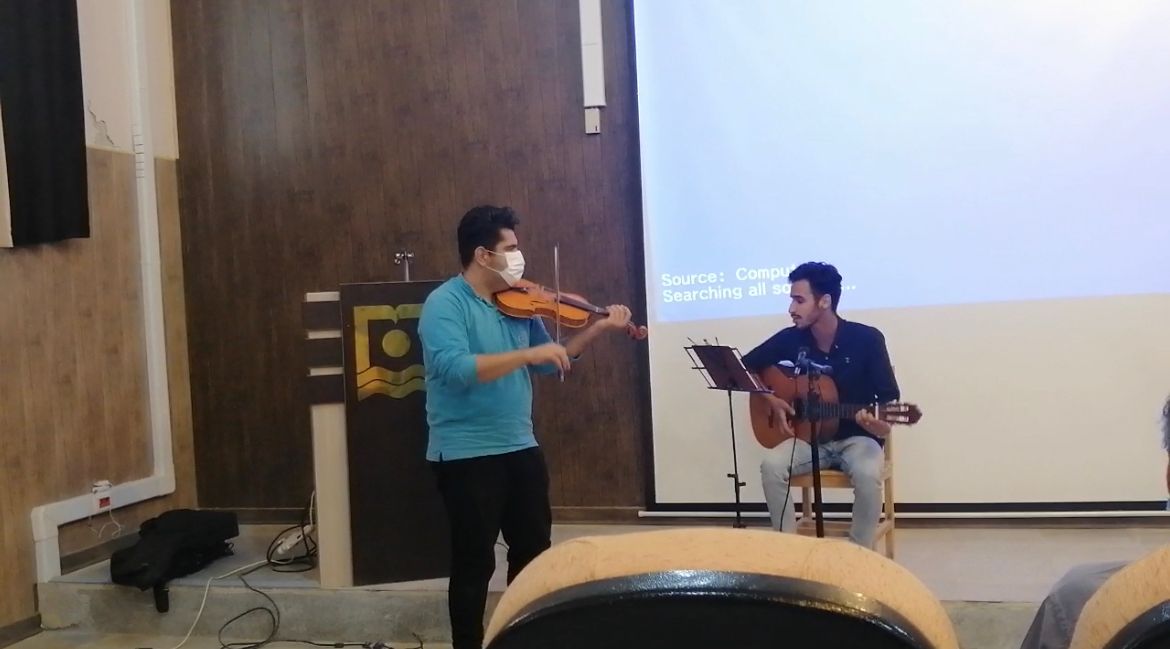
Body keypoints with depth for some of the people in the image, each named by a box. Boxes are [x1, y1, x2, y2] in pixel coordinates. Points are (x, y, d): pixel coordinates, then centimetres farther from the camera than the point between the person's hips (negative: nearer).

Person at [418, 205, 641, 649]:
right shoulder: (444, 303, -13)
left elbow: (551, 363, 17)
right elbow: (454, 369, -28)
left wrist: (599, 329, 6)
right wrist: (528, 354, -31)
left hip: (521, 447, 7)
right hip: (466, 455, -7)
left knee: (535, 552, 17)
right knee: (475, 563, 1)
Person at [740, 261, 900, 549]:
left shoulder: (867, 339, -12)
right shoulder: (790, 339, -4)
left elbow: (889, 398, -10)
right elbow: (744, 368, 7)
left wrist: (882, 425, -33)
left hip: (856, 438, -2)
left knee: (868, 474, -35)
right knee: (771, 465, -27)